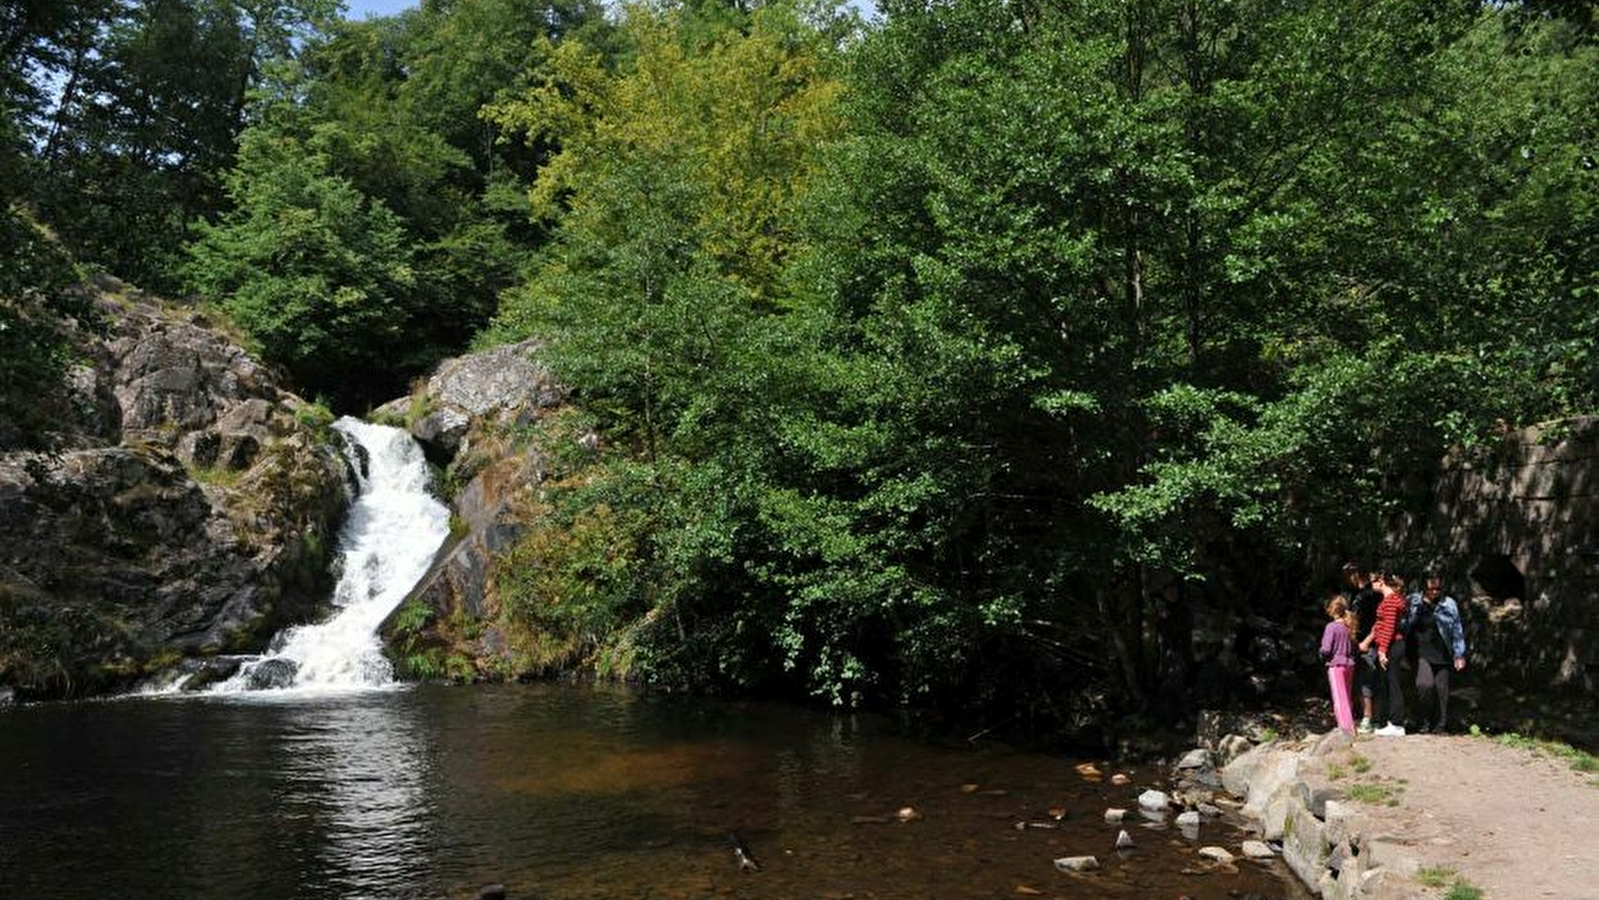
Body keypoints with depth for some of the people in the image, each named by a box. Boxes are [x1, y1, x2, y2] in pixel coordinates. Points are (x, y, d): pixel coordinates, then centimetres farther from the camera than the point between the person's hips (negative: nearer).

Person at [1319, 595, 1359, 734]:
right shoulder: (1349, 626, 3)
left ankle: (1346, 726, -13)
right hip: (1349, 664, 6)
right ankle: (1350, 724, 25)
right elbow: (1354, 647, 7)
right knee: (1347, 696, 18)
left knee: (1339, 698, -5)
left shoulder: (1331, 627, -15)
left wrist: (1322, 655, 2)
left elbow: (1326, 649, -18)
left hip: (1336, 665, -6)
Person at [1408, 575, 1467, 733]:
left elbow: (1457, 631, 6)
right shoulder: (1415, 603, 5)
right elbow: (1408, 626, 13)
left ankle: (1440, 724, 16)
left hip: (1443, 654, 1)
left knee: (1441, 688, 3)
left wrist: (1459, 655, 3)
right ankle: (1426, 721, 0)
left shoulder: (1449, 604, 3)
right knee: (1424, 684, -17)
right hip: (1423, 653, -1)